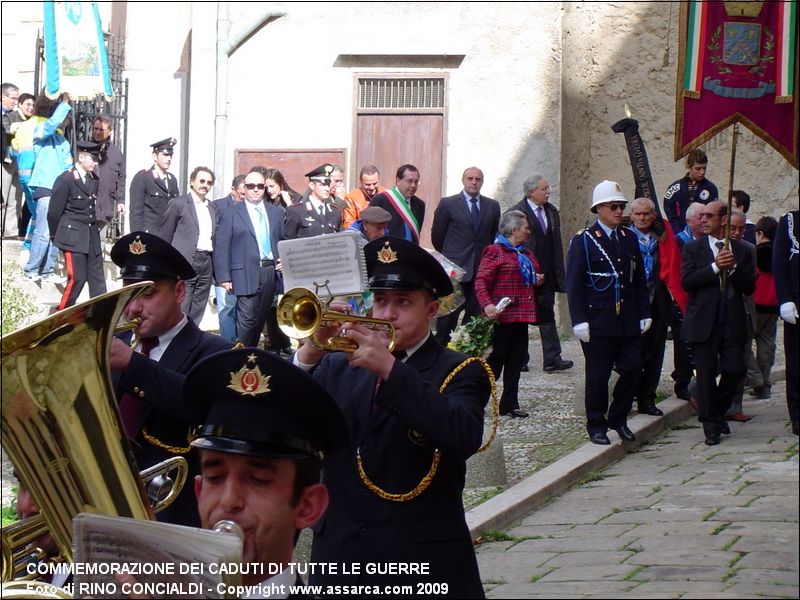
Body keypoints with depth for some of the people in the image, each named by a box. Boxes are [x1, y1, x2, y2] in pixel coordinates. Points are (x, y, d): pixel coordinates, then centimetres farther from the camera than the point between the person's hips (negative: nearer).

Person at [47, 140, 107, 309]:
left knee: (97, 278, 4)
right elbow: (54, 212, -5)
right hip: (73, 237, -6)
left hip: (92, 237, 7)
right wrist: (57, 238, 3)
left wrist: (93, 229, 11)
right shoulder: (65, 179, -10)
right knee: (77, 278, -7)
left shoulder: (94, 180, 10)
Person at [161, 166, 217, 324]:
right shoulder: (177, 204, 1)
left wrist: (216, 269, 11)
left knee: (197, 314, 5)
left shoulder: (212, 208, 18)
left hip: (206, 264, 6)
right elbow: (165, 237, 2)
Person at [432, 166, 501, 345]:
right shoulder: (448, 204, 0)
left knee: (476, 316, 2)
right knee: (449, 314, -4)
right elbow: (437, 236, 5)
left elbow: (494, 236, 16)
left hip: (481, 270, 3)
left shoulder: (492, 206, 10)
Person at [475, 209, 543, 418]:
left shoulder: (526, 254, 19)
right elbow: (481, 281, -14)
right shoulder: (495, 251, -7)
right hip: (502, 315, -8)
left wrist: (537, 280, 12)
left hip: (521, 314, 8)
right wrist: (487, 304, -28)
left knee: (516, 360, 9)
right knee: (496, 359, -5)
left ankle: (510, 404, 15)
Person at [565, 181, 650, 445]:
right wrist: (579, 321, -13)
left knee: (633, 369, 2)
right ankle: (596, 426, 12)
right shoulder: (583, 241, -4)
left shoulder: (629, 239, 13)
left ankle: (618, 419, 21)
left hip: (628, 322, 5)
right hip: (598, 322, -5)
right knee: (598, 377, 0)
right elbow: (574, 284, -7)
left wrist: (644, 314, 10)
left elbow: (639, 281, 17)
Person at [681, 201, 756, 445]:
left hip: (733, 321, 2)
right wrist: (715, 267, -15)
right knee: (706, 373, -2)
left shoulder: (742, 251, 9)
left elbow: (749, 287, 3)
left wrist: (733, 268, -12)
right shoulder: (693, 248, 5)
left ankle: (719, 412, 23)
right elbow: (686, 281, -8)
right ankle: (710, 425, 7)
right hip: (704, 321, -2)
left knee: (734, 369, -1)